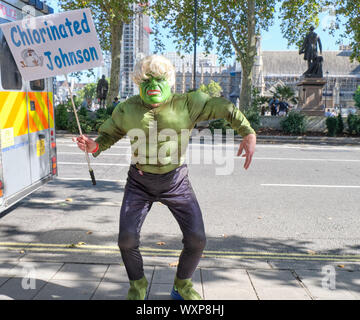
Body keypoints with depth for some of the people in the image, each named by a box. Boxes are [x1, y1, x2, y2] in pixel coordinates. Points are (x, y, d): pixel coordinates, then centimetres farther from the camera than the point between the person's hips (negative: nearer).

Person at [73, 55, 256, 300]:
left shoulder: (187, 104, -8)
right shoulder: (128, 109, -4)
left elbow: (226, 108, -1)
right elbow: (110, 134, 8)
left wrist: (248, 134, -11)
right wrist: (94, 146, -14)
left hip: (175, 181, 0)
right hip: (140, 182, 1)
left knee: (197, 240, -4)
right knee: (127, 239, -8)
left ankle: (182, 286, 26)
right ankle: (137, 286, 23)